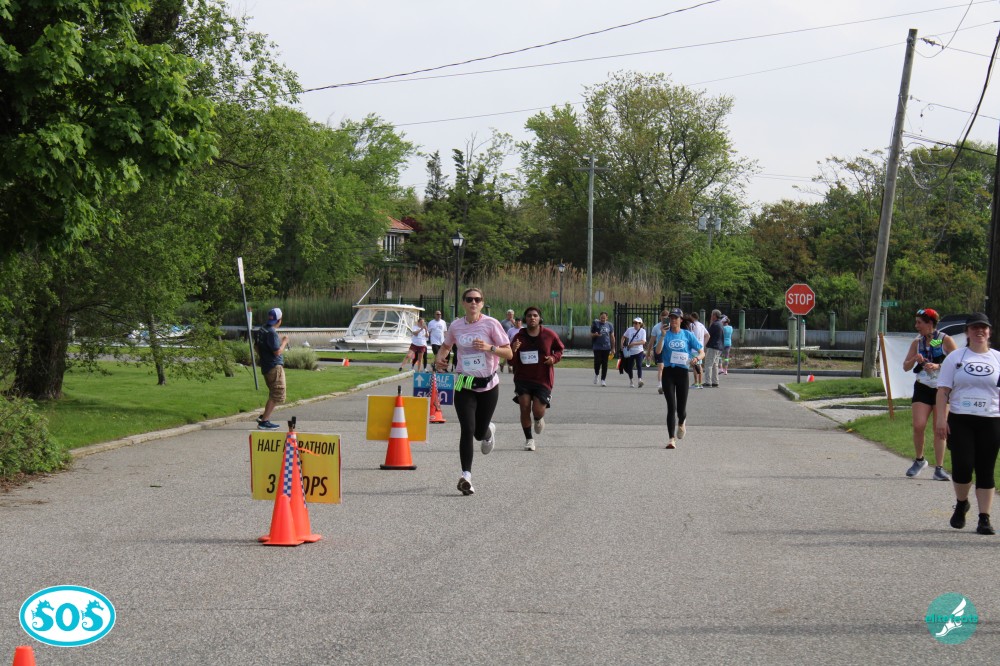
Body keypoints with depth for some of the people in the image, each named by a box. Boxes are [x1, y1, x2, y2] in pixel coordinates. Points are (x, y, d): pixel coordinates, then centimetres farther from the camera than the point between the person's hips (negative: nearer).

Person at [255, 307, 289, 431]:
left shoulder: (261, 330, 9)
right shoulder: (272, 333, -20)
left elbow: (257, 349, 19)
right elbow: (277, 352, -22)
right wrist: (284, 342, -7)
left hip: (265, 366, 10)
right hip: (275, 367, -10)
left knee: (274, 393, 21)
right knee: (277, 394, -5)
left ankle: (264, 416, 22)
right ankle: (264, 421, -7)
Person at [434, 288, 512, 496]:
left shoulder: (491, 324, -7)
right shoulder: (455, 326, 2)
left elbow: (509, 353, -6)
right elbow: (446, 346, 22)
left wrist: (489, 347, -23)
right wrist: (439, 358, 0)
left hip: (488, 385, -1)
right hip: (464, 386, 1)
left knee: (479, 433, 8)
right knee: (467, 430, -15)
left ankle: (489, 431, 47)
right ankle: (466, 475, -16)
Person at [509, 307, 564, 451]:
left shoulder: (549, 334, -3)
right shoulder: (519, 337, -2)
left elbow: (560, 349, 14)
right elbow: (512, 362, 1)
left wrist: (554, 358, -7)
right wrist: (513, 351, -21)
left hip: (543, 379, -1)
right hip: (523, 379, 1)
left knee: (538, 410, -8)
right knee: (525, 408, -8)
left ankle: (539, 419, 32)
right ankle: (528, 439, 11)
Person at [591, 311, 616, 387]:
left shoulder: (609, 325, 7)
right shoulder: (595, 324, 1)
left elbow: (612, 337, 12)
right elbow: (591, 335, 5)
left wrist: (613, 348, 9)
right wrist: (595, 334, -18)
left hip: (606, 347, 2)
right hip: (597, 347, -2)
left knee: (605, 364, 1)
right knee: (597, 362, -6)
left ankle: (603, 380, 6)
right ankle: (596, 374, 23)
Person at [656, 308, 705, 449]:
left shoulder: (688, 335, 4)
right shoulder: (666, 335, 4)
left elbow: (702, 352, 3)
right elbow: (658, 351, -13)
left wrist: (697, 358, -19)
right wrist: (663, 335, -19)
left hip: (682, 372, 0)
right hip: (668, 372, 0)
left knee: (681, 407, 4)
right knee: (671, 407, -7)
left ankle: (681, 423, 40)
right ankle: (671, 439, -5)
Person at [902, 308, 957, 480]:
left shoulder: (946, 340, -6)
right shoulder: (917, 342, 6)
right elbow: (906, 367, 9)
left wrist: (938, 366, -21)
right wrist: (914, 359, -12)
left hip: (942, 389, -3)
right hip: (923, 388, 3)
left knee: (940, 429, 0)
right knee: (918, 426, -9)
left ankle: (939, 468, 5)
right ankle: (919, 460, 14)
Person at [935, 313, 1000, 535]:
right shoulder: (955, 358, 6)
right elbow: (943, 391, 3)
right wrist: (941, 419, -7)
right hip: (960, 420, -1)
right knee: (962, 467, -9)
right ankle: (961, 504, 19)